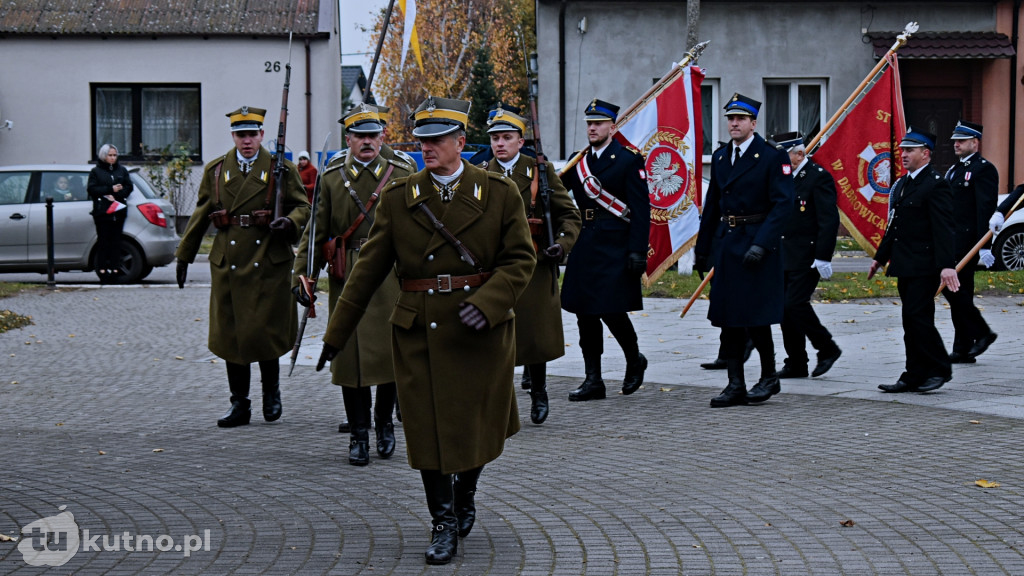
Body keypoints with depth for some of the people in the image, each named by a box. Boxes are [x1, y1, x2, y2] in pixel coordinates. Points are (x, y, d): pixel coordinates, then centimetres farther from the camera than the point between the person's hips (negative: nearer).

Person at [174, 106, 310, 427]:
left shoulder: (281, 170, 3)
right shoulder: (215, 171, 10)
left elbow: (302, 207, 5)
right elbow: (200, 216, 14)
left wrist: (289, 221, -18)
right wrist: (184, 255, 14)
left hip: (269, 264, -2)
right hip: (228, 264, 3)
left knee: (266, 329, -5)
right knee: (229, 333, 4)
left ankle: (271, 388, 22)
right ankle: (239, 405, 14)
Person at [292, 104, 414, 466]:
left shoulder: (402, 175, 6)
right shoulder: (331, 179, 6)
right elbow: (315, 232, 6)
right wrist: (301, 275, -3)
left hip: (391, 277, 0)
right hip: (347, 280, 0)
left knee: (392, 354, 3)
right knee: (351, 354, 1)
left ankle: (384, 423, 24)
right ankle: (358, 435, 11)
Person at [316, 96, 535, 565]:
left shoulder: (500, 193, -1)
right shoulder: (397, 198, 1)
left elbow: (520, 259, -2)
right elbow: (369, 268, 3)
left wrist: (486, 302, -19)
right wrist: (336, 333, 1)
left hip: (483, 332, 0)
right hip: (420, 332, 0)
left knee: (477, 424, 12)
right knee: (429, 428, 2)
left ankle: (465, 495, 40)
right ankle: (444, 522, 18)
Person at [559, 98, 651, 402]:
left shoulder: (629, 161, -3)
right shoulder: (578, 163, 14)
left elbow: (641, 210, -8)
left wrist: (637, 251, -16)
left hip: (615, 248, -6)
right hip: (584, 247, 6)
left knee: (611, 309, -8)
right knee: (585, 313, 5)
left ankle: (634, 360, 20)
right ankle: (593, 380, 12)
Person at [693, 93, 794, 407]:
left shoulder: (773, 157, -6)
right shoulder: (719, 157, 13)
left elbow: (783, 204, -13)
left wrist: (761, 243, -22)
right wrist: (701, 249, 16)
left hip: (757, 246, -6)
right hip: (726, 246, 6)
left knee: (756, 317, -4)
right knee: (728, 318, 5)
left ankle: (769, 377, 15)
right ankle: (735, 384, 11)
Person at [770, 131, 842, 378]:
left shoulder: (819, 177, -10)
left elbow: (829, 220, -16)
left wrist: (823, 258, -20)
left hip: (807, 258, -8)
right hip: (785, 256, 8)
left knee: (796, 304, -13)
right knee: (786, 308, 6)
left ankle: (828, 348, 6)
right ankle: (796, 364, 13)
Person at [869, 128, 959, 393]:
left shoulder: (936, 185, -11)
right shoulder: (901, 184, 17)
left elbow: (944, 229, -18)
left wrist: (947, 265, -26)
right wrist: (880, 257, 24)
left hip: (924, 266, -9)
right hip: (905, 266, 9)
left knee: (918, 316, -11)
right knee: (911, 320, 10)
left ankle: (940, 369, 3)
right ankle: (915, 377, 13)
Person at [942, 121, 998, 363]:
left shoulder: (984, 169, -8)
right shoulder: (954, 170, 20)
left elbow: (986, 209, -16)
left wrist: (984, 247, -22)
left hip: (967, 241, -9)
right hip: (952, 241, 9)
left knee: (954, 287, -14)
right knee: (958, 291, 8)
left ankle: (982, 333, 0)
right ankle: (963, 350, 12)